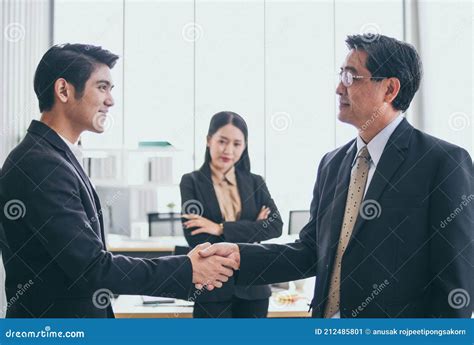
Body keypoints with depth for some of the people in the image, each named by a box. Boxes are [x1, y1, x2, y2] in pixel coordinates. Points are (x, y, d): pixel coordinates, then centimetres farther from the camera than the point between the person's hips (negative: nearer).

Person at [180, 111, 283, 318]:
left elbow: (275, 226, -7)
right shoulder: (192, 182, -1)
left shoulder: (255, 183, 8)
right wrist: (251, 230, -10)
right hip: (212, 289, -3)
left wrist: (222, 229, -15)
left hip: (252, 288, 3)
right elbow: (197, 240, -13)